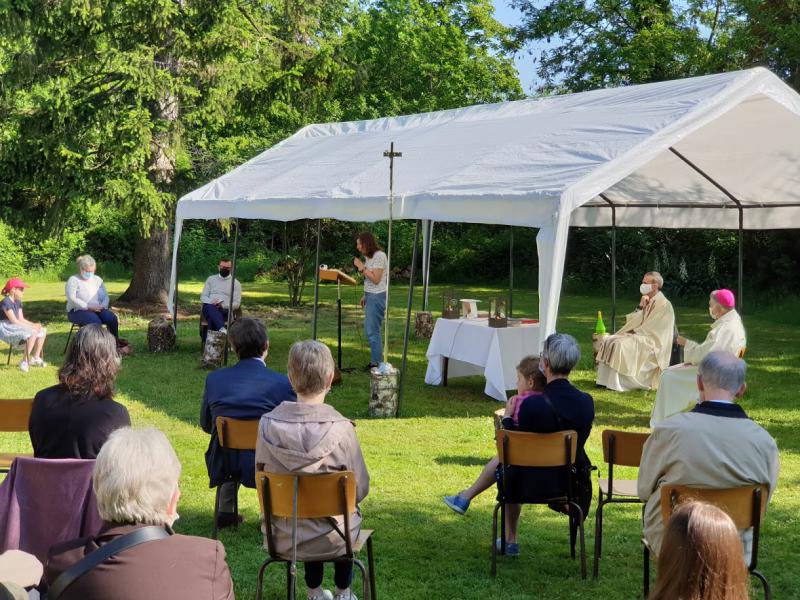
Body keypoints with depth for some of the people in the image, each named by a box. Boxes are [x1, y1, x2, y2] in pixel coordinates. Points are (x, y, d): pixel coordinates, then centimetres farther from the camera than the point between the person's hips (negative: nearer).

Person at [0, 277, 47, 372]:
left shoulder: (17, 302, 15)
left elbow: (21, 319, 10)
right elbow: (14, 321, -21)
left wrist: (34, 324, -8)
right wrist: (32, 327, -20)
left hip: (16, 328, 10)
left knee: (43, 330, 4)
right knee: (33, 333, -30)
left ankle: (35, 358, 7)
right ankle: (24, 361, -23)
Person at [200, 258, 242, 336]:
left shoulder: (236, 283, 14)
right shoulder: (211, 279, 22)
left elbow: (236, 303, 4)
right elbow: (203, 297, 16)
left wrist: (222, 305, -15)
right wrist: (211, 303, -9)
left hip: (225, 310, -1)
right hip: (209, 308, 1)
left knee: (212, 319, -37)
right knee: (210, 307, -39)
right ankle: (222, 329, -61)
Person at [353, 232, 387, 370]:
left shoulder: (379, 256, -13)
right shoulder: (369, 257, 15)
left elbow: (375, 279, -17)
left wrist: (362, 268, -16)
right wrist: (365, 296, 18)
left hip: (377, 296, -10)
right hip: (370, 296, 10)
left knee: (372, 331, -8)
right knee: (369, 331, 11)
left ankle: (377, 364, -3)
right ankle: (374, 361, 17)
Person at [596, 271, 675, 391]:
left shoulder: (663, 305, -10)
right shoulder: (647, 301, 16)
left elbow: (651, 329, -16)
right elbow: (634, 322, 11)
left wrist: (635, 332, -11)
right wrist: (640, 307, -3)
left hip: (651, 343, -9)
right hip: (639, 336, 9)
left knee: (620, 344, -29)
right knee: (609, 341, -9)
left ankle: (615, 384, -26)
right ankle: (605, 380, -13)